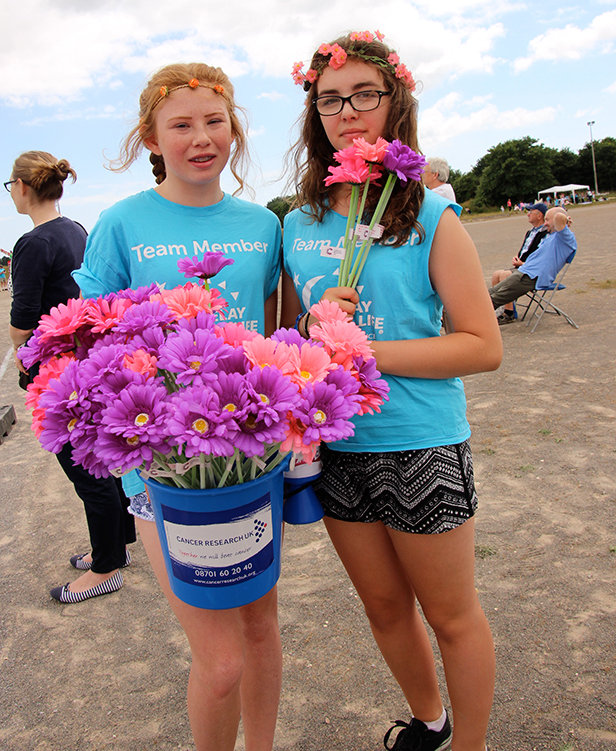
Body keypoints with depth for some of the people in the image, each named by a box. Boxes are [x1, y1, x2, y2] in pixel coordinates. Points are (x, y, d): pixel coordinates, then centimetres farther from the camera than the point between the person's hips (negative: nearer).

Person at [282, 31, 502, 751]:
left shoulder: (431, 218, -8)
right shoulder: (298, 226, 5)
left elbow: (483, 346, -12)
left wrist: (367, 351, -18)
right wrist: (316, 330, -12)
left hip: (422, 448, -4)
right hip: (335, 450, 5)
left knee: (451, 616, 13)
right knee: (385, 608, 21)